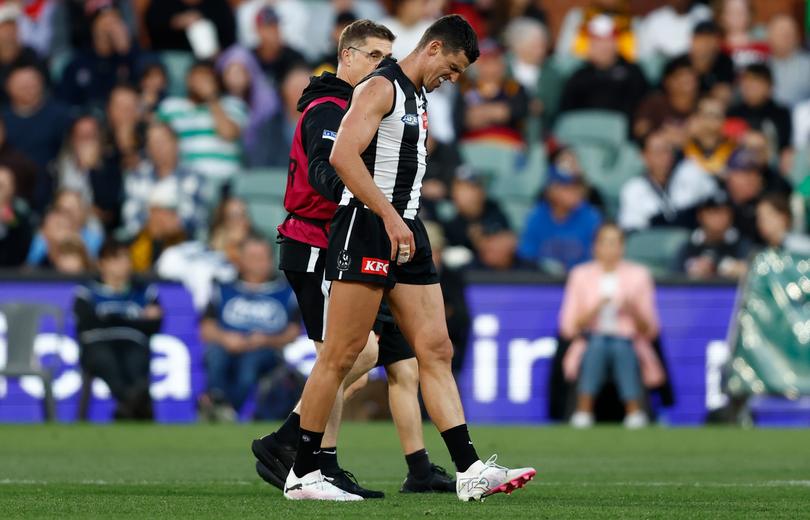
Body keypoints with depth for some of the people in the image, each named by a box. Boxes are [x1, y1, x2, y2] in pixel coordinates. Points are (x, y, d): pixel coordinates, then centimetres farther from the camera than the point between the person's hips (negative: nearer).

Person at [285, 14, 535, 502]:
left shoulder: (418, 97, 21)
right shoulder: (381, 87, -9)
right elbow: (343, 155, -21)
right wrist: (390, 217, -25)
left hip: (406, 233, 9)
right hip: (366, 229, -9)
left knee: (436, 351, 2)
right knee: (340, 356, -6)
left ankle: (470, 471, -2)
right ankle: (302, 474, 0)